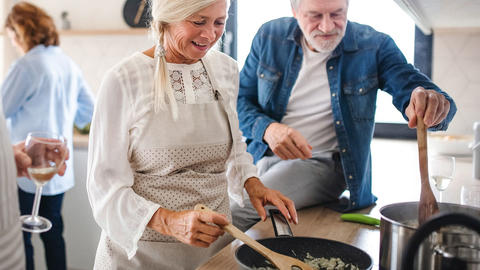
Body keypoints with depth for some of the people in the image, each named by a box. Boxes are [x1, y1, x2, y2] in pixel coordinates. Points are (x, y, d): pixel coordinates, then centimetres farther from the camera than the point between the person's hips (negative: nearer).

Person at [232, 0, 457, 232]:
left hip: (323, 163, -4)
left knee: (237, 212, -25)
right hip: (263, 156, 4)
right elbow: (240, 99, 4)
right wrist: (267, 129, -18)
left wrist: (433, 103, -40)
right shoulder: (270, 37, 1)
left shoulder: (374, 46, -5)